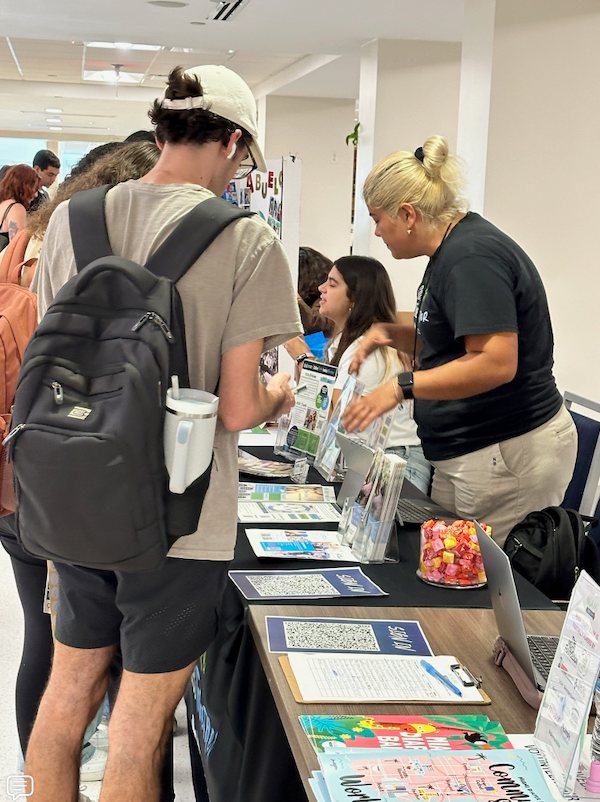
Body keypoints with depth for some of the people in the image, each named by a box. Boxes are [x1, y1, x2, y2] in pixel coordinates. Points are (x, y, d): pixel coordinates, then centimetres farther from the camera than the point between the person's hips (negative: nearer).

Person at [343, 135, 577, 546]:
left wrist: (400, 388, -24)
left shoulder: (471, 257, -18)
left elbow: (496, 362, -26)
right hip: (474, 452, 10)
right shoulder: (451, 251, 15)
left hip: (508, 456, -10)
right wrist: (391, 333, 10)